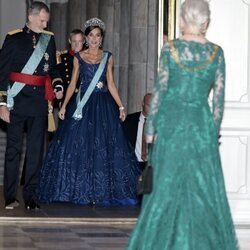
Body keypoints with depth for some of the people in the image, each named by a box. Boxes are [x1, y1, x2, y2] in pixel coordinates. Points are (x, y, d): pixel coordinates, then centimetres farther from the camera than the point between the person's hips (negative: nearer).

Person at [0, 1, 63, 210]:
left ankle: (31, 196, 9)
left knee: (36, 149, 3)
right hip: (17, 101, -3)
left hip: (39, 101, 3)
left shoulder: (49, 39, 11)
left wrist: (58, 86, 2)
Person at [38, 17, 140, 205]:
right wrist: (64, 105, -2)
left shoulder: (107, 57, 8)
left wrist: (121, 106, 1)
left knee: (104, 146, -3)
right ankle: (81, 191, 4)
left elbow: (111, 84, 8)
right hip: (83, 105, 0)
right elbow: (73, 84, 7)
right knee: (79, 145, -4)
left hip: (103, 105, 1)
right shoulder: (79, 57, 6)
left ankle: (102, 191, 3)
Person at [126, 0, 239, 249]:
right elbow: (219, 97, 1)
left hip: (171, 122, -1)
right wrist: (214, 130, 11)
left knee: (166, 185, 7)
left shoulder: (170, 48, -5)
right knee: (203, 188, 7)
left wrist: (151, 127, 0)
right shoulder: (216, 52, 0)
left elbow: (159, 89, -6)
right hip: (202, 124, 1)